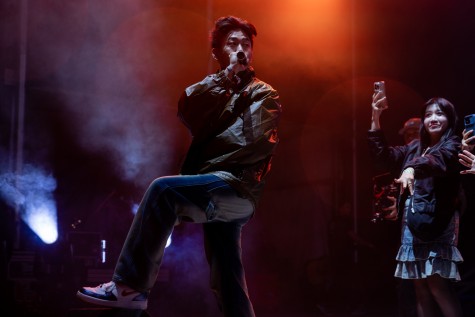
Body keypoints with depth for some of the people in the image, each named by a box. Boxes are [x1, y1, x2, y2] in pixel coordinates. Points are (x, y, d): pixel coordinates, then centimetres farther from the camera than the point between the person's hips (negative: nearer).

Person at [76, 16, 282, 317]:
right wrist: (228, 75, -4)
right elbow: (187, 108, 0)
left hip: (237, 186, -6)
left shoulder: (263, 94, 9)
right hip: (216, 191, 6)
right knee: (228, 286, 4)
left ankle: (130, 287, -27)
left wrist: (206, 161, -9)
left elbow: (260, 143, -9)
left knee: (164, 189, -27)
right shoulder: (213, 89, 24)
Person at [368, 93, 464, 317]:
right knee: (420, 285, 4)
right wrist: (375, 117, 8)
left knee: (436, 283, -16)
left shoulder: (452, 146, -1)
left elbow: (439, 160, -22)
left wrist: (412, 169, -43)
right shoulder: (414, 148, 18)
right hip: (412, 222, 6)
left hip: (436, 221, -6)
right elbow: (382, 154, 18)